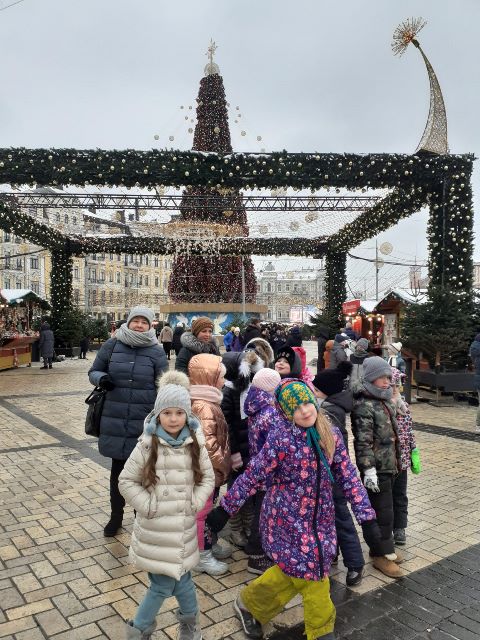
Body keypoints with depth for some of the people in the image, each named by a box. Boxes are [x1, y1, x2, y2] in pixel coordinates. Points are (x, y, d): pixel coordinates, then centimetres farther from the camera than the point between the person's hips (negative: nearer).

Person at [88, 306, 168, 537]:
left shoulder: (156, 352, -5)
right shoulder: (112, 345, -1)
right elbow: (93, 372, 9)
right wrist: (101, 378, -15)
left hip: (145, 421, -1)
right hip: (115, 420, 2)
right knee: (117, 468, 15)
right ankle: (116, 515, 36)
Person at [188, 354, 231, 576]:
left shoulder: (207, 401, 7)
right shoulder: (203, 406, -26)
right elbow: (208, 444, -29)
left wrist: (223, 463, 14)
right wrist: (223, 465, -17)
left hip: (211, 470, 10)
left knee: (207, 508, 22)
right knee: (202, 510, 6)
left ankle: (207, 543, 38)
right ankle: (201, 555, 20)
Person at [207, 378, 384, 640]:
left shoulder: (330, 434, -6)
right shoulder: (280, 438, -21)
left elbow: (348, 477, -1)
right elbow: (252, 477, -14)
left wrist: (367, 517, -4)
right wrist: (224, 510, -9)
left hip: (319, 518, 5)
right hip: (289, 520, -5)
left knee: (294, 572, 13)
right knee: (312, 576, 6)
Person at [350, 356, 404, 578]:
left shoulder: (385, 400, 10)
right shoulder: (364, 406, -19)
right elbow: (363, 442, -21)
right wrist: (369, 470, -23)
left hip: (389, 466, 9)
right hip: (377, 469, -9)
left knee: (385, 509, 18)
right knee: (383, 511, 1)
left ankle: (384, 548, 32)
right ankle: (382, 554, 16)